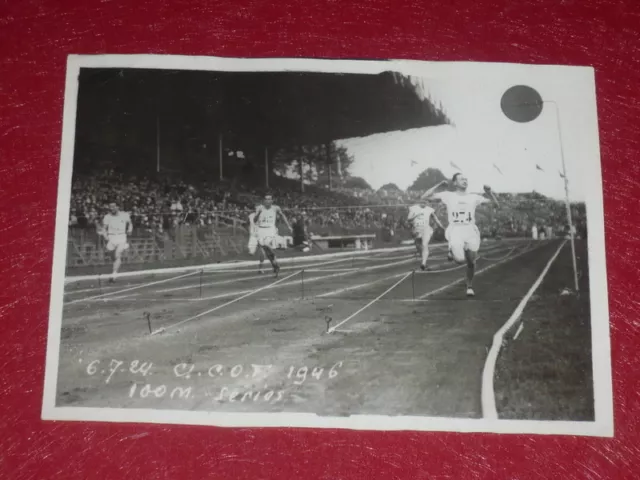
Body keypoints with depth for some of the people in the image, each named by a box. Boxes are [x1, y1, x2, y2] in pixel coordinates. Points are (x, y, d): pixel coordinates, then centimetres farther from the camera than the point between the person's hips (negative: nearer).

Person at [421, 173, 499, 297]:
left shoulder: (473, 197, 14)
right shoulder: (448, 196, 7)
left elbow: (496, 203, 17)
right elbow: (425, 196, 2)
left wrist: (489, 192, 2)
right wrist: (439, 185, -6)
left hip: (470, 230, 3)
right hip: (455, 230, -3)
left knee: (471, 261, 1)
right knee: (460, 260, -22)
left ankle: (469, 286, 25)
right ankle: (452, 252, 14)